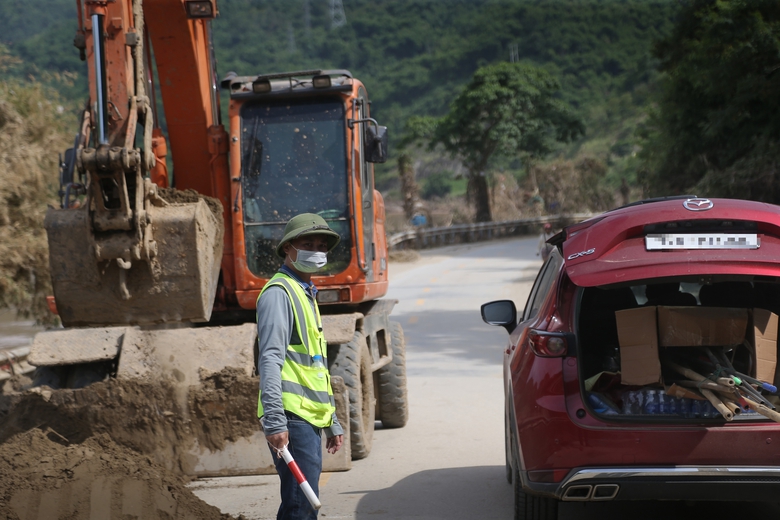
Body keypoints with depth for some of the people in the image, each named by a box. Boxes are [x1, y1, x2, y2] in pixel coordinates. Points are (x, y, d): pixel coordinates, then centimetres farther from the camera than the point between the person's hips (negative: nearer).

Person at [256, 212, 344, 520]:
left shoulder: (307, 296, 24)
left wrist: (333, 423, 28)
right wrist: (274, 421, -27)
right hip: (291, 417, -10)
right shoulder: (279, 293, -7)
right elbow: (270, 360, -18)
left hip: (310, 417, 10)